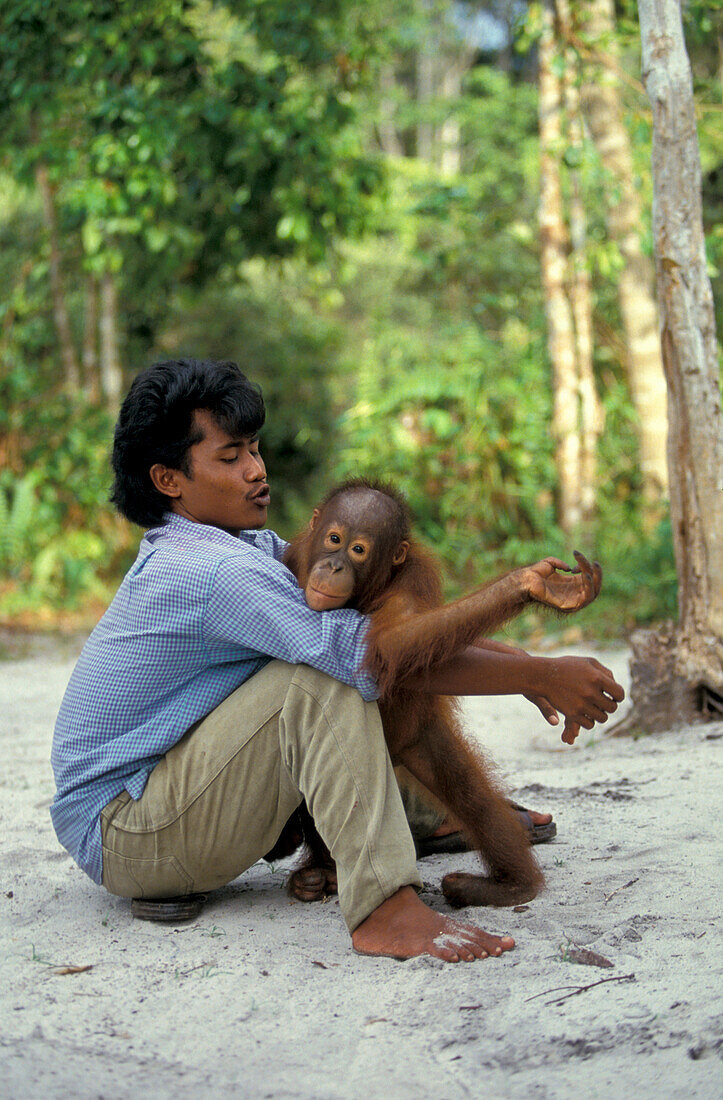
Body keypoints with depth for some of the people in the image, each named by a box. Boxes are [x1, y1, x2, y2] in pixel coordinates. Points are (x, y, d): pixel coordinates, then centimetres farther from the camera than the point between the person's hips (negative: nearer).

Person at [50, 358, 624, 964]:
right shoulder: (219, 572, -24)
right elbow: (368, 651, -30)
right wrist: (543, 675, -26)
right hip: (116, 837, -10)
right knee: (325, 675, -26)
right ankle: (385, 908, -34)